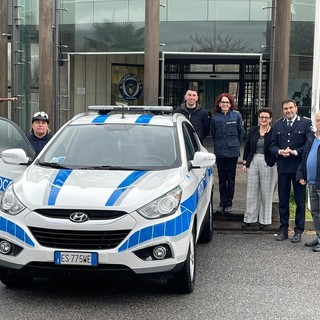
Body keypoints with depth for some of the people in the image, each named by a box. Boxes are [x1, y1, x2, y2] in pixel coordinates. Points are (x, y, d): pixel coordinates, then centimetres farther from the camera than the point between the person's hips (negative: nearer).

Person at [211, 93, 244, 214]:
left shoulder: (236, 115, -1)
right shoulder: (215, 117, 2)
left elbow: (240, 132, 7)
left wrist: (236, 144, 8)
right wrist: (218, 145, 11)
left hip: (233, 151, -1)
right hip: (219, 152, 1)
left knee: (231, 179, 4)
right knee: (222, 179, 7)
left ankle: (229, 203, 12)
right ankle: (222, 202, 16)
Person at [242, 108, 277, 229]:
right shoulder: (252, 131, 7)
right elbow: (246, 147, 11)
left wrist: (272, 161, -12)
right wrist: (245, 163, 7)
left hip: (267, 164, -3)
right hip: (252, 163, 3)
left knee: (266, 193, 4)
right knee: (251, 192, 8)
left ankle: (264, 220, 13)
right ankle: (249, 218, 16)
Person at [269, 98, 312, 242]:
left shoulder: (306, 123, -2)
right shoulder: (278, 124, 11)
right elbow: (272, 145, 10)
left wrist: (295, 152, -16)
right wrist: (280, 151, -10)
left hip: (299, 167, -4)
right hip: (283, 167, 4)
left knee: (300, 201, 4)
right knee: (283, 200, 9)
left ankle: (298, 230, 13)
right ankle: (283, 229, 19)